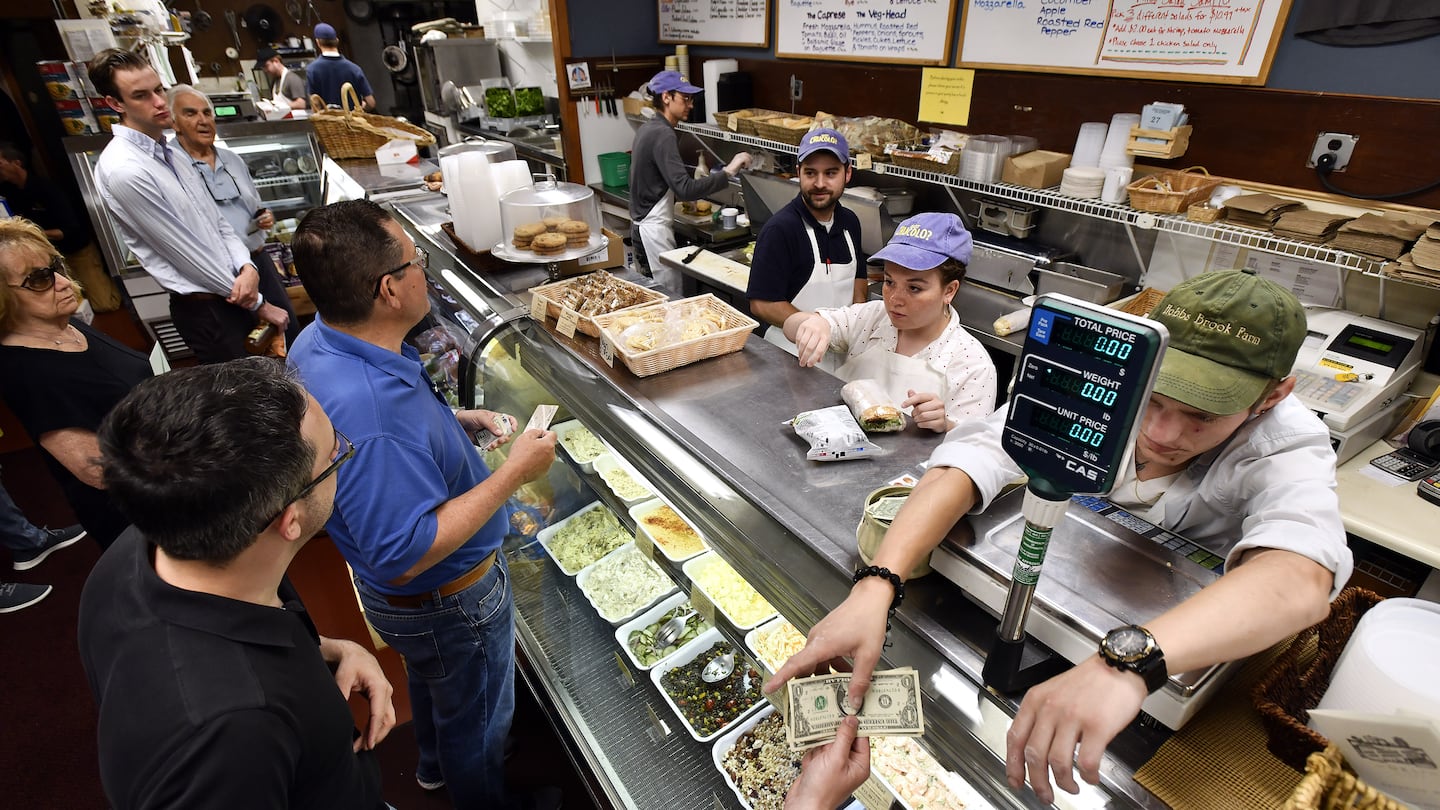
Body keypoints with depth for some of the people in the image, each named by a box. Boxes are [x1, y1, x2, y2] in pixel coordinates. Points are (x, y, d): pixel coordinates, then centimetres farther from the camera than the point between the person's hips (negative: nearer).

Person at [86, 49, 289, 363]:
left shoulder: (169, 150, 10)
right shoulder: (124, 170, -17)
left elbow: (215, 219, 10)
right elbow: (186, 251, -16)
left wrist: (247, 267, -11)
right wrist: (258, 304, -10)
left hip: (232, 292, 8)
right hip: (205, 310, -8)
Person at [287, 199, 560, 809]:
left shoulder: (321, 342, -11)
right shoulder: (371, 416, -42)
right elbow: (406, 554, -36)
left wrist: (451, 422, -2)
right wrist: (514, 473, -32)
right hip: (447, 601, -9)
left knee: (432, 681, 37)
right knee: (478, 714, 22)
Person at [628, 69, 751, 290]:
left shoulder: (649, 129, 12)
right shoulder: (663, 135, -18)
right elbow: (684, 189, -27)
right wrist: (728, 172, -25)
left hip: (643, 224, 10)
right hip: (655, 229, -10)